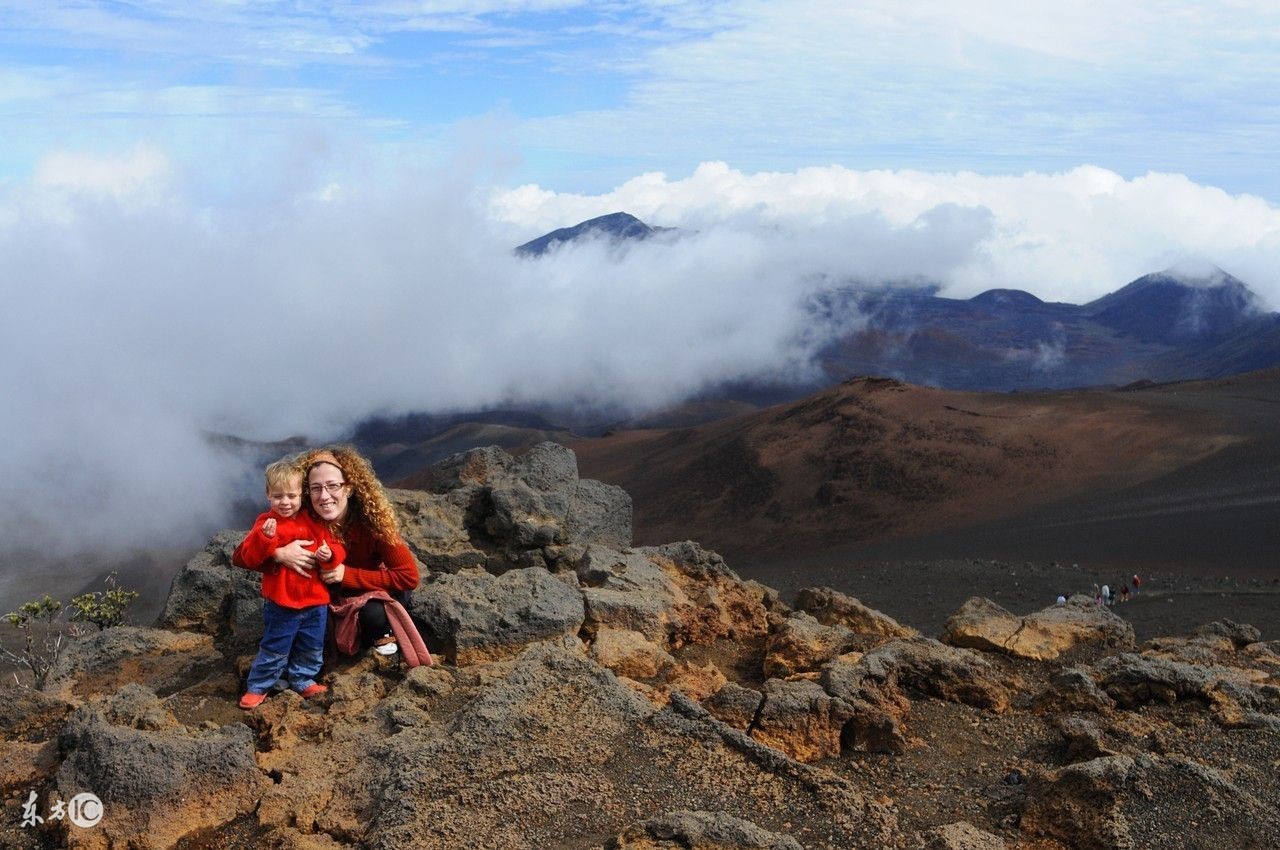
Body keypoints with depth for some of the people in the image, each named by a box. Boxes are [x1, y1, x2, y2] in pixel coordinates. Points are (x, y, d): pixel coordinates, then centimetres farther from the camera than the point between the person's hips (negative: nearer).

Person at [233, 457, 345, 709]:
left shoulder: (315, 522, 2)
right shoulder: (266, 523, -7)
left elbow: (336, 548, 3)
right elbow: (248, 558, -17)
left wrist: (330, 554, -20)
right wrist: (266, 537, -33)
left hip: (316, 601, 4)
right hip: (281, 603, -4)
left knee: (312, 647, 16)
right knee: (275, 649, 5)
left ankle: (302, 679, 35)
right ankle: (258, 686, 23)